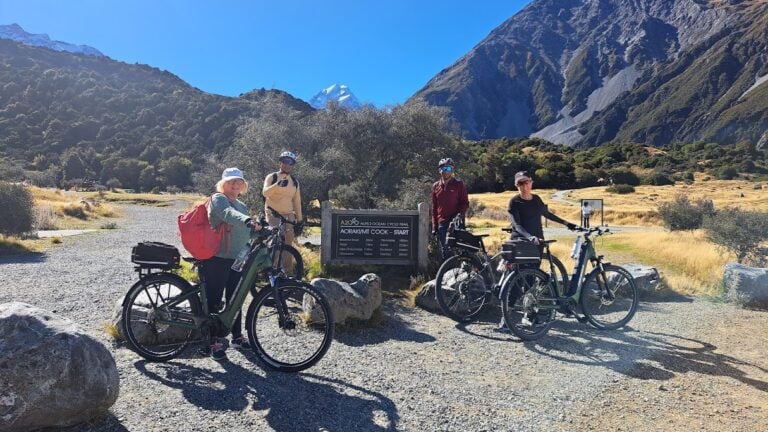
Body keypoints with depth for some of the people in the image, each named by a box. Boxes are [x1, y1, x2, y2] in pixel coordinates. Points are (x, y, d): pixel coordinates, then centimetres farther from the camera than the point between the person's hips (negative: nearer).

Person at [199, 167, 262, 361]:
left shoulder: (242, 206, 19)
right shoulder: (218, 199, -6)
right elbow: (228, 214, -30)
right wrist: (248, 221, -46)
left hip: (237, 260, 7)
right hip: (217, 259, -7)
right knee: (214, 300, -2)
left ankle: (237, 336, 27)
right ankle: (213, 343, 5)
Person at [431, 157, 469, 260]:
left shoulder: (459, 184, 2)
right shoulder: (436, 186, 11)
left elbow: (465, 203, 3)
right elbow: (434, 208, 14)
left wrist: (461, 214, -17)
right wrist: (434, 226, 10)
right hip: (442, 224, 3)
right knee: (445, 252, 6)